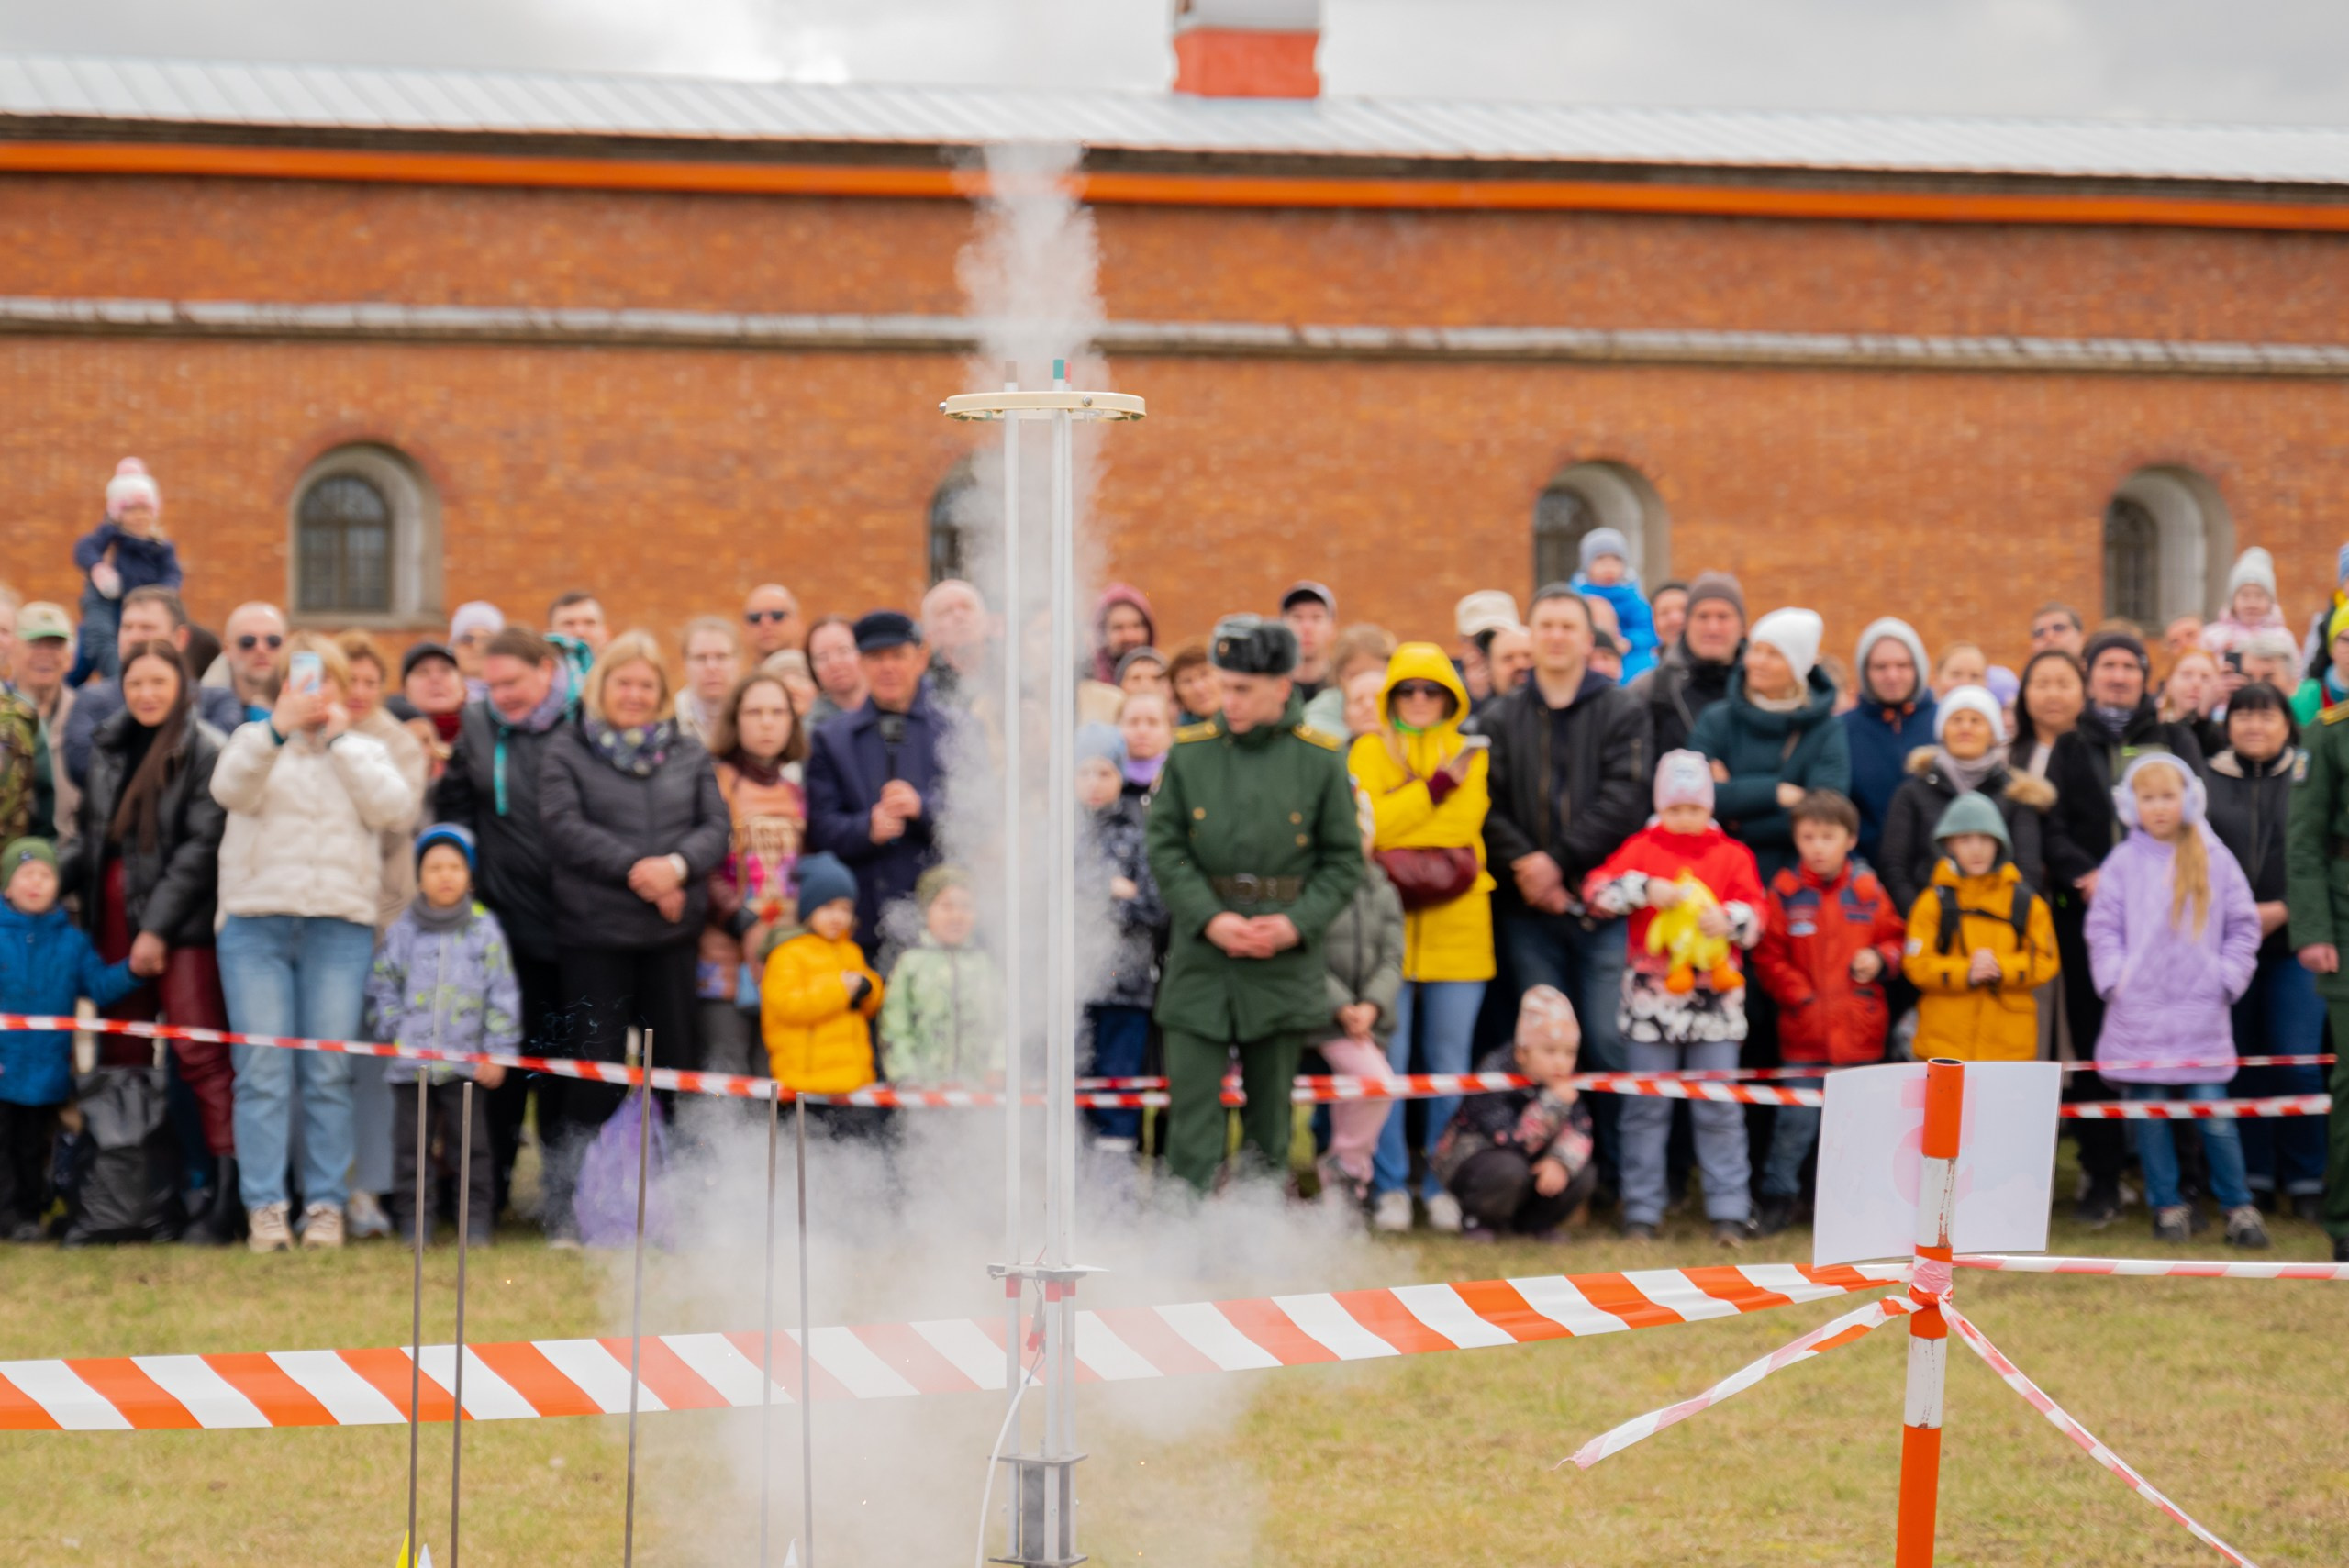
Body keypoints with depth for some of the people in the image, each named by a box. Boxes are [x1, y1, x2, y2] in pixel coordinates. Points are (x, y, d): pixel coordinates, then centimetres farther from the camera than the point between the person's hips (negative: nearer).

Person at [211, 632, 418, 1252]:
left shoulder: (365, 753, 16)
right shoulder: (256, 743, 12)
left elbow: (394, 807, -3)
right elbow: (230, 787, -10)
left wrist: (338, 739, -2)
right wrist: (278, 726, -23)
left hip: (340, 927, 1)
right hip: (256, 922, -1)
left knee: (328, 1074, -1)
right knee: (263, 1072, -6)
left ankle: (325, 1204, 3)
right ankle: (264, 1207, -6)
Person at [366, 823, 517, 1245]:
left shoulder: (484, 931, 2)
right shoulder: (402, 932, 4)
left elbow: (503, 996, 3)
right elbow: (381, 988, 10)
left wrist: (497, 1051, -2)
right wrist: (394, 1032, -3)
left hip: (466, 1063, -1)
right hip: (410, 1064, 1)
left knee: (471, 1144, 1)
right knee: (410, 1146, 5)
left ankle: (477, 1222, 8)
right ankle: (413, 1222, 11)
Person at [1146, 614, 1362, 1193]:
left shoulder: (1321, 760, 0)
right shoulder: (1190, 753, 1)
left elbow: (1344, 858, 3)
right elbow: (1164, 846, 0)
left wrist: (1298, 923, -11)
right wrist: (1210, 918, -13)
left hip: (1285, 962, 0)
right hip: (1200, 959, 0)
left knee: (1271, 1105, 10)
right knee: (1192, 1102, -5)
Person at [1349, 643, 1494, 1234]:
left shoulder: (1470, 754, 12)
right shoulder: (1370, 751, 8)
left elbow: (1464, 826, 1)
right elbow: (1367, 826, -8)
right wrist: (1437, 787, -11)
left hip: (1456, 926, 1)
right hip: (1387, 926, -1)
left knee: (1450, 1064, 4)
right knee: (1386, 1062, -3)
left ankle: (1443, 1186, 12)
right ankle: (1389, 1186, 5)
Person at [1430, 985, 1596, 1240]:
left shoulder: (1563, 1079, -9)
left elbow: (1579, 1130, -16)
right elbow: (1512, 1141, -36)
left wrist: (1561, 1161, -36)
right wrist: (1553, 1103, -40)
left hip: (1532, 1161, 6)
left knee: (1584, 1175, -18)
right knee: (1508, 1169, -39)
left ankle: (1531, 1221, 9)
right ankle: (1477, 1220, -6)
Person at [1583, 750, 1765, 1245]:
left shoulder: (1732, 855, 6)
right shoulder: (1642, 848, 4)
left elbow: (1755, 914, -1)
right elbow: (1598, 890, -6)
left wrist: (1728, 919, -21)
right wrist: (1645, 890, -19)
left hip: (1714, 998, 0)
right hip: (1652, 995, 0)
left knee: (1719, 1110, 3)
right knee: (1646, 1108, 5)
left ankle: (1729, 1210, 8)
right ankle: (1641, 1211, 12)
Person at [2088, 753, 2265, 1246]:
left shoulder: (2215, 861, 5)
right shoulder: (2124, 862, 4)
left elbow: (2243, 926, 9)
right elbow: (2103, 927, 6)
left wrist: (2227, 978, 0)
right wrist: (2114, 979, -5)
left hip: (2201, 1015, -1)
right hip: (2138, 1013, 1)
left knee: (2214, 1115, -3)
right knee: (2149, 1115, 4)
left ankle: (2238, 1206, 7)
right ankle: (2167, 1205, 15)